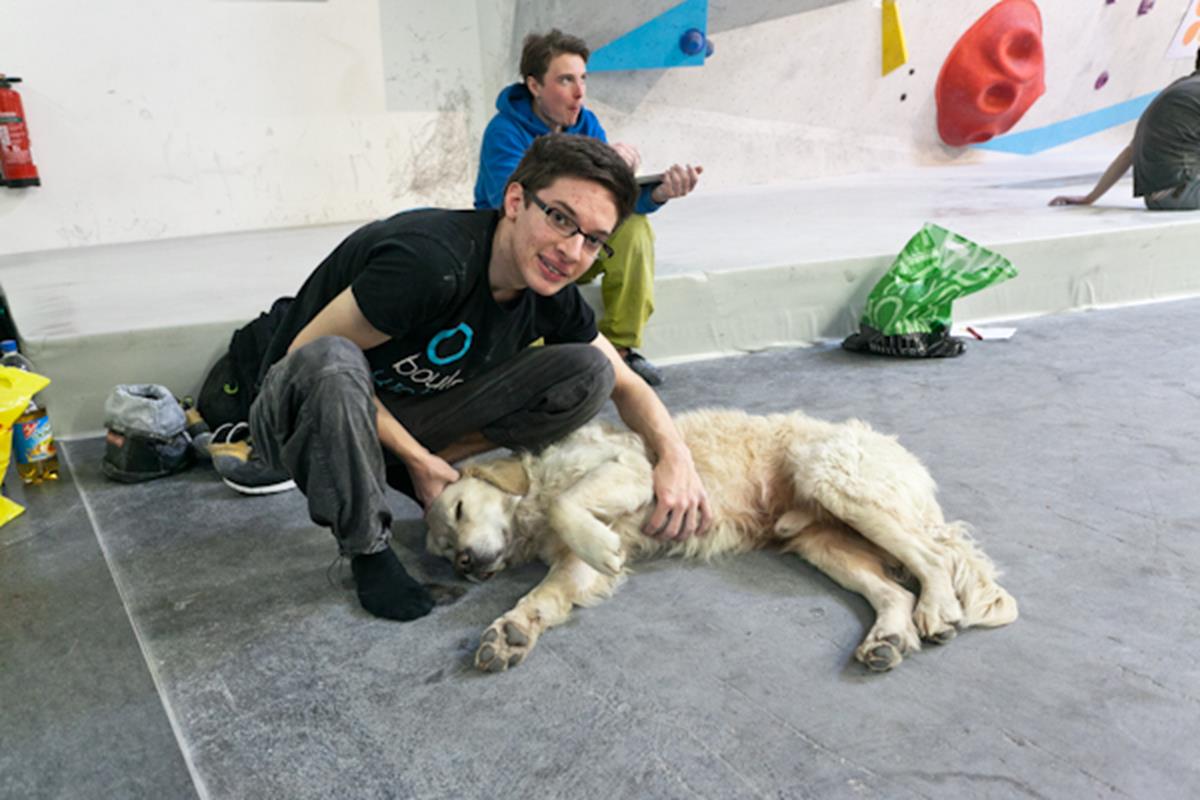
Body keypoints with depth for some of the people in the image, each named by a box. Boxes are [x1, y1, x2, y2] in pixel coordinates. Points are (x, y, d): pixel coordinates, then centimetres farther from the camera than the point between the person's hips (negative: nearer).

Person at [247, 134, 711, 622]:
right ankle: (367, 547, -16)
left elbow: (624, 383, 3)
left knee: (588, 371, -9)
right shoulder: (431, 261, -32)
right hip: (300, 409, -4)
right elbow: (306, 354, -25)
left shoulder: (551, 296, -10)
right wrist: (417, 458, -21)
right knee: (331, 364, -42)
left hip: (406, 414, 5)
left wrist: (675, 454, -18)